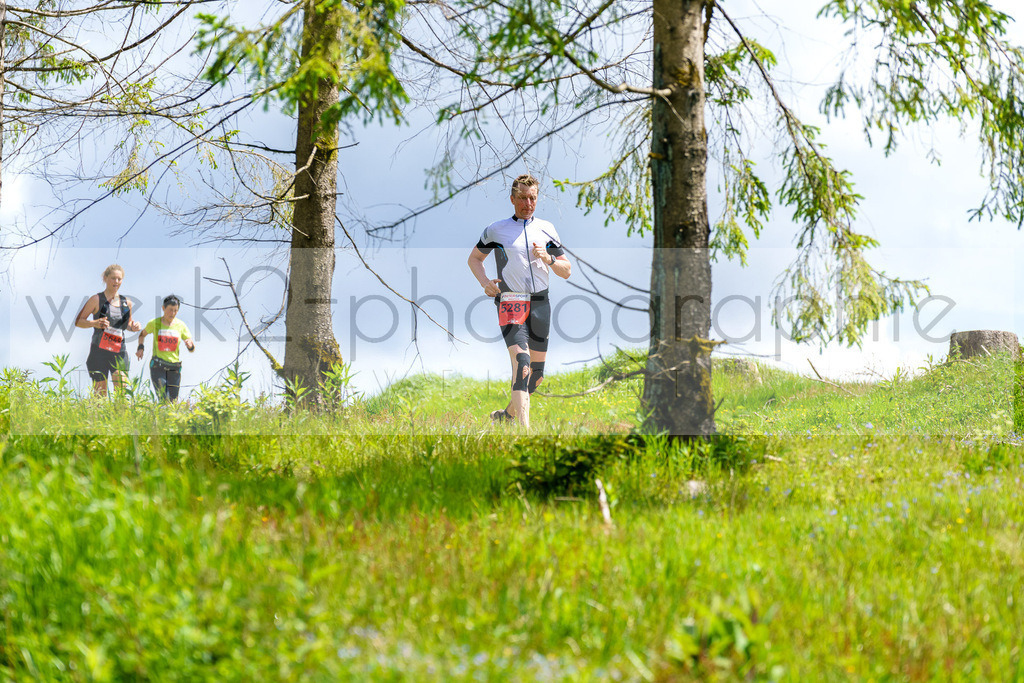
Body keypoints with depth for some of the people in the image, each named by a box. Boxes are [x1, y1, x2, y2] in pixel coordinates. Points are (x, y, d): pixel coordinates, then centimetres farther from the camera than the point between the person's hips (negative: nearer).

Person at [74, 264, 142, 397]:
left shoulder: (126, 303, 11)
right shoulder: (96, 300, -2)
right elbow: (78, 321, -3)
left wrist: (134, 327, 3)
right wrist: (95, 323, -21)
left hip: (119, 352, 3)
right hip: (99, 351, -3)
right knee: (100, 394, 0)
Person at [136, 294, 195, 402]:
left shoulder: (181, 326, 3)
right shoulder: (154, 323, 1)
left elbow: (192, 349, 6)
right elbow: (142, 334, 22)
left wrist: (190, 345, -18)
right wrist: (141, 347, 5)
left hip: (174, 367, 2)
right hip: (158, 366, -2)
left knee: (173, 401, 5)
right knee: (163, 400, -18)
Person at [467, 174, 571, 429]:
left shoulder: (546, 229, 12)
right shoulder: (496, 230, 5)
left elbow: (566, 271, 13)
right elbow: (474, 258, 19)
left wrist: (548, 258, -8)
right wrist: (484, 282, 0)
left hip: (540, 305, 4)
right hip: (510, 304, -4)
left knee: (537, 374, 8)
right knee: (521, 362, -24)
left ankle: (509, 413, 33)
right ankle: (524, 430, -33)